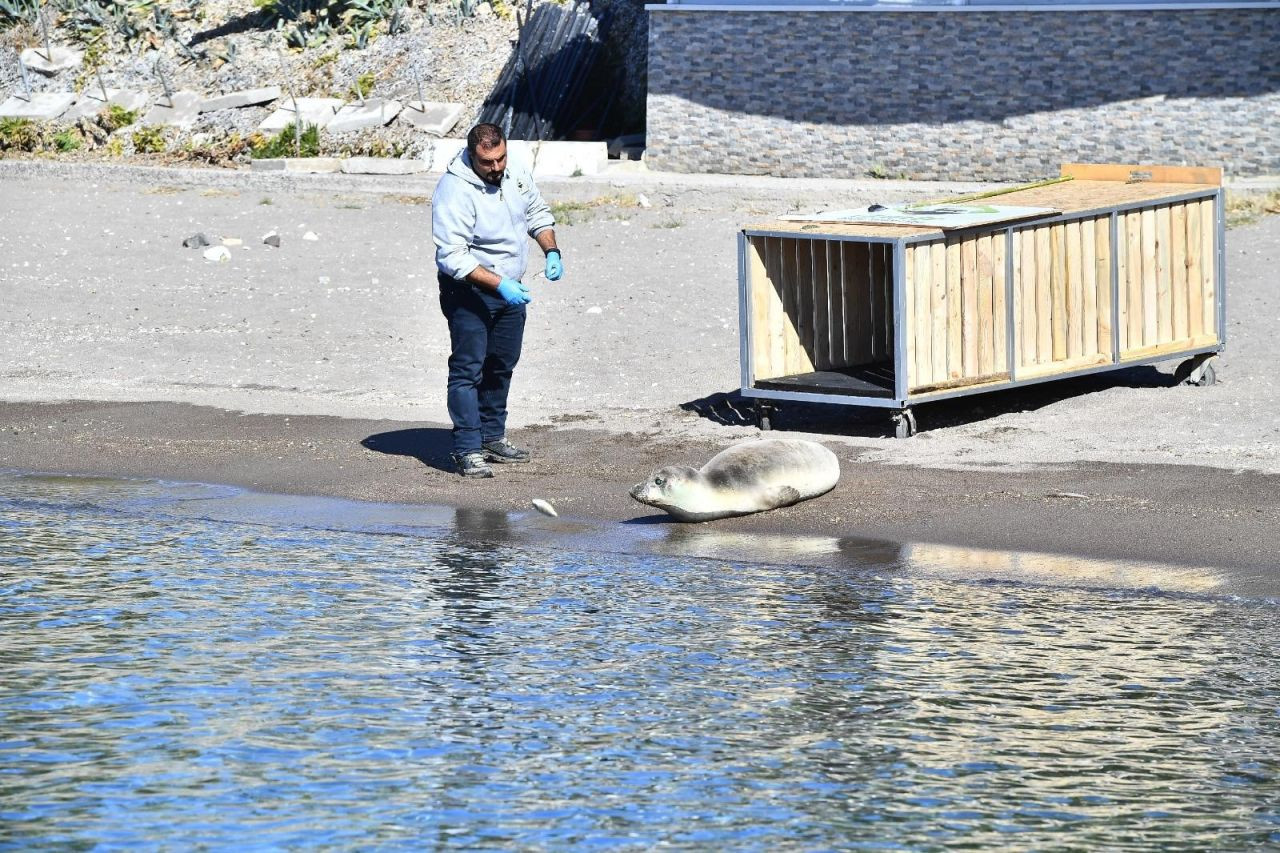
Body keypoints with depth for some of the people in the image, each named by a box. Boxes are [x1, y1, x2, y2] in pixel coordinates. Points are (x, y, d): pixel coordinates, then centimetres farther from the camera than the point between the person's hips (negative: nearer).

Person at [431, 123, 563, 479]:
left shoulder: (515, 175, -3)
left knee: (501, 366, 16)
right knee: (468, 369, -10)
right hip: (468, 291, -8)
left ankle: (492, 437, 29)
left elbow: (537, 213, 16)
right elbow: (453, 257, -29)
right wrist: (499, 284, -35)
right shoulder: (454, 191, -26)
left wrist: (551, 252, 1)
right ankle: (468, 450, -9)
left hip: (510, 288, 8)